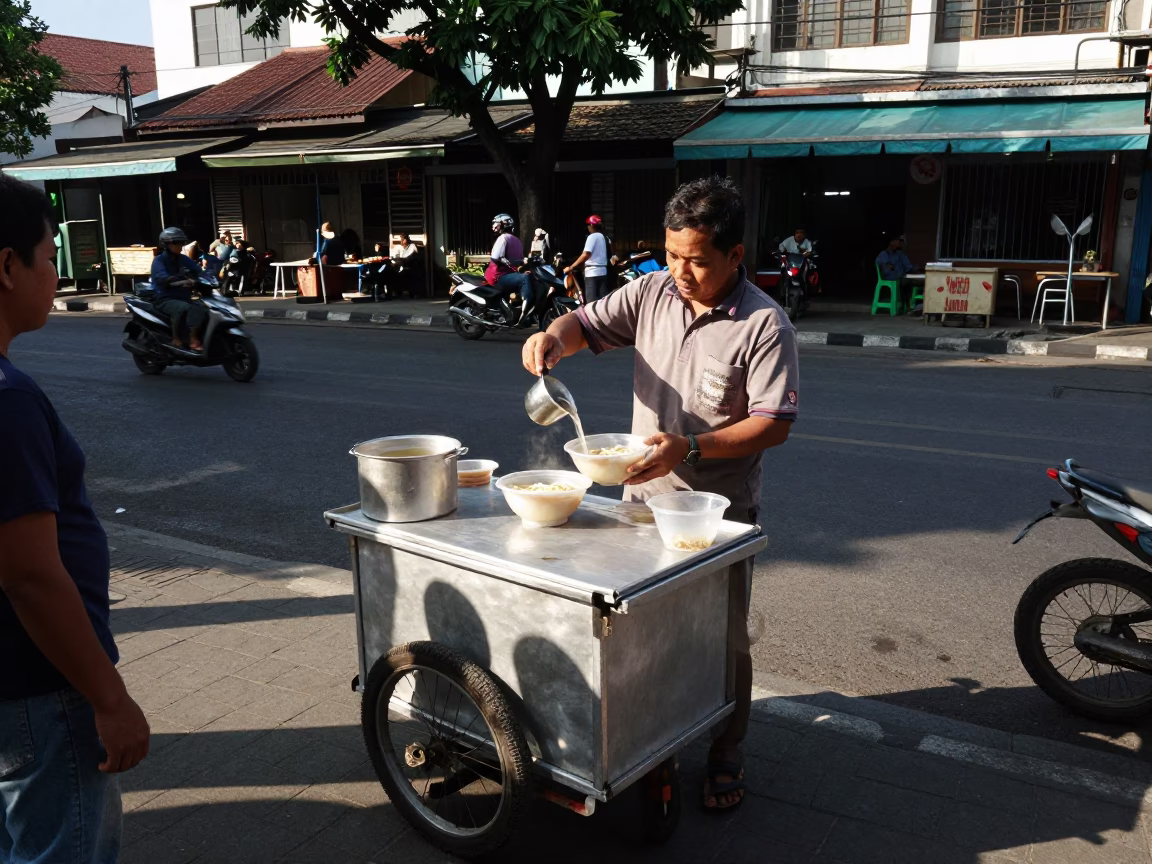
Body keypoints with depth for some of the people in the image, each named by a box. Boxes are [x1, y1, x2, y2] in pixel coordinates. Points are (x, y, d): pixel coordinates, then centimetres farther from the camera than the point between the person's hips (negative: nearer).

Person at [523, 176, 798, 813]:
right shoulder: (652, 293, 0)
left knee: (722, 640, 9)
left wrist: (689, 448, -29)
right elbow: (589, 324, 7)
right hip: (643, 498, 5)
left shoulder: (764, 324, -14)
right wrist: (554, 336, -18)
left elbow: (774, 423, -18)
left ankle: (725, 755, 29)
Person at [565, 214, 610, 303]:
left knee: (591, 301, -8)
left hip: (592, 272, -8)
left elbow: (586, 255, -20)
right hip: (603, 271, 8)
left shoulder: (592, 236, -9)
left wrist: (571, 267, -20)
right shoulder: (603, 237, 15)